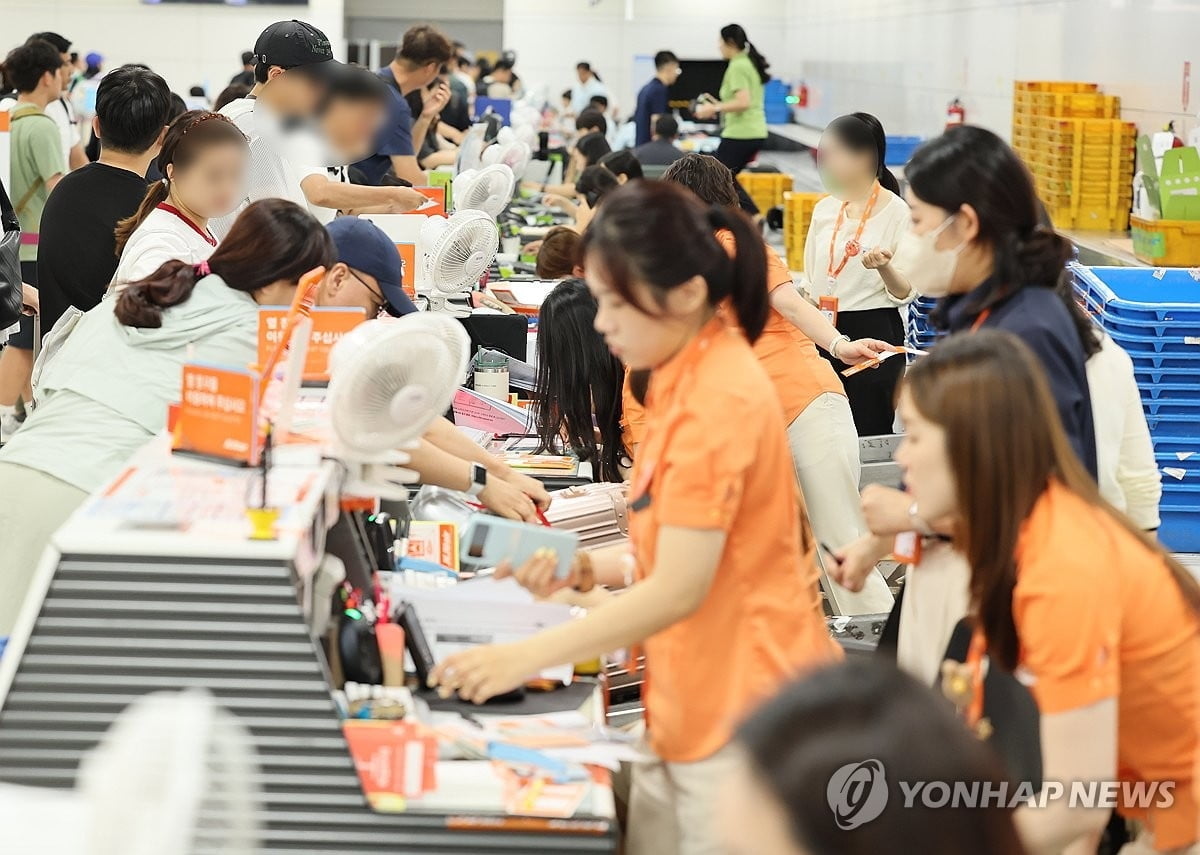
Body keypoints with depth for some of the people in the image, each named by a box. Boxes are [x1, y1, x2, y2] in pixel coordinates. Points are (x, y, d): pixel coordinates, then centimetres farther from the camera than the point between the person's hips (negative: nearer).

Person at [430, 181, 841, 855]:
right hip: (693, 700, 9)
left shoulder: (716, 402, -19)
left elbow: (678, 591, -21)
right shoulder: (691, 377, 9)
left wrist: (526, 658, -20)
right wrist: (600, 570, 5)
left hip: (740, 714, -9)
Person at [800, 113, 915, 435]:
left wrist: (883, 266, -28)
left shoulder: (895, 211, -8)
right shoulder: (825, 208, 9)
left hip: (873, 334, -6)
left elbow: (906, 293, -9)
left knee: (868, 436, -5)